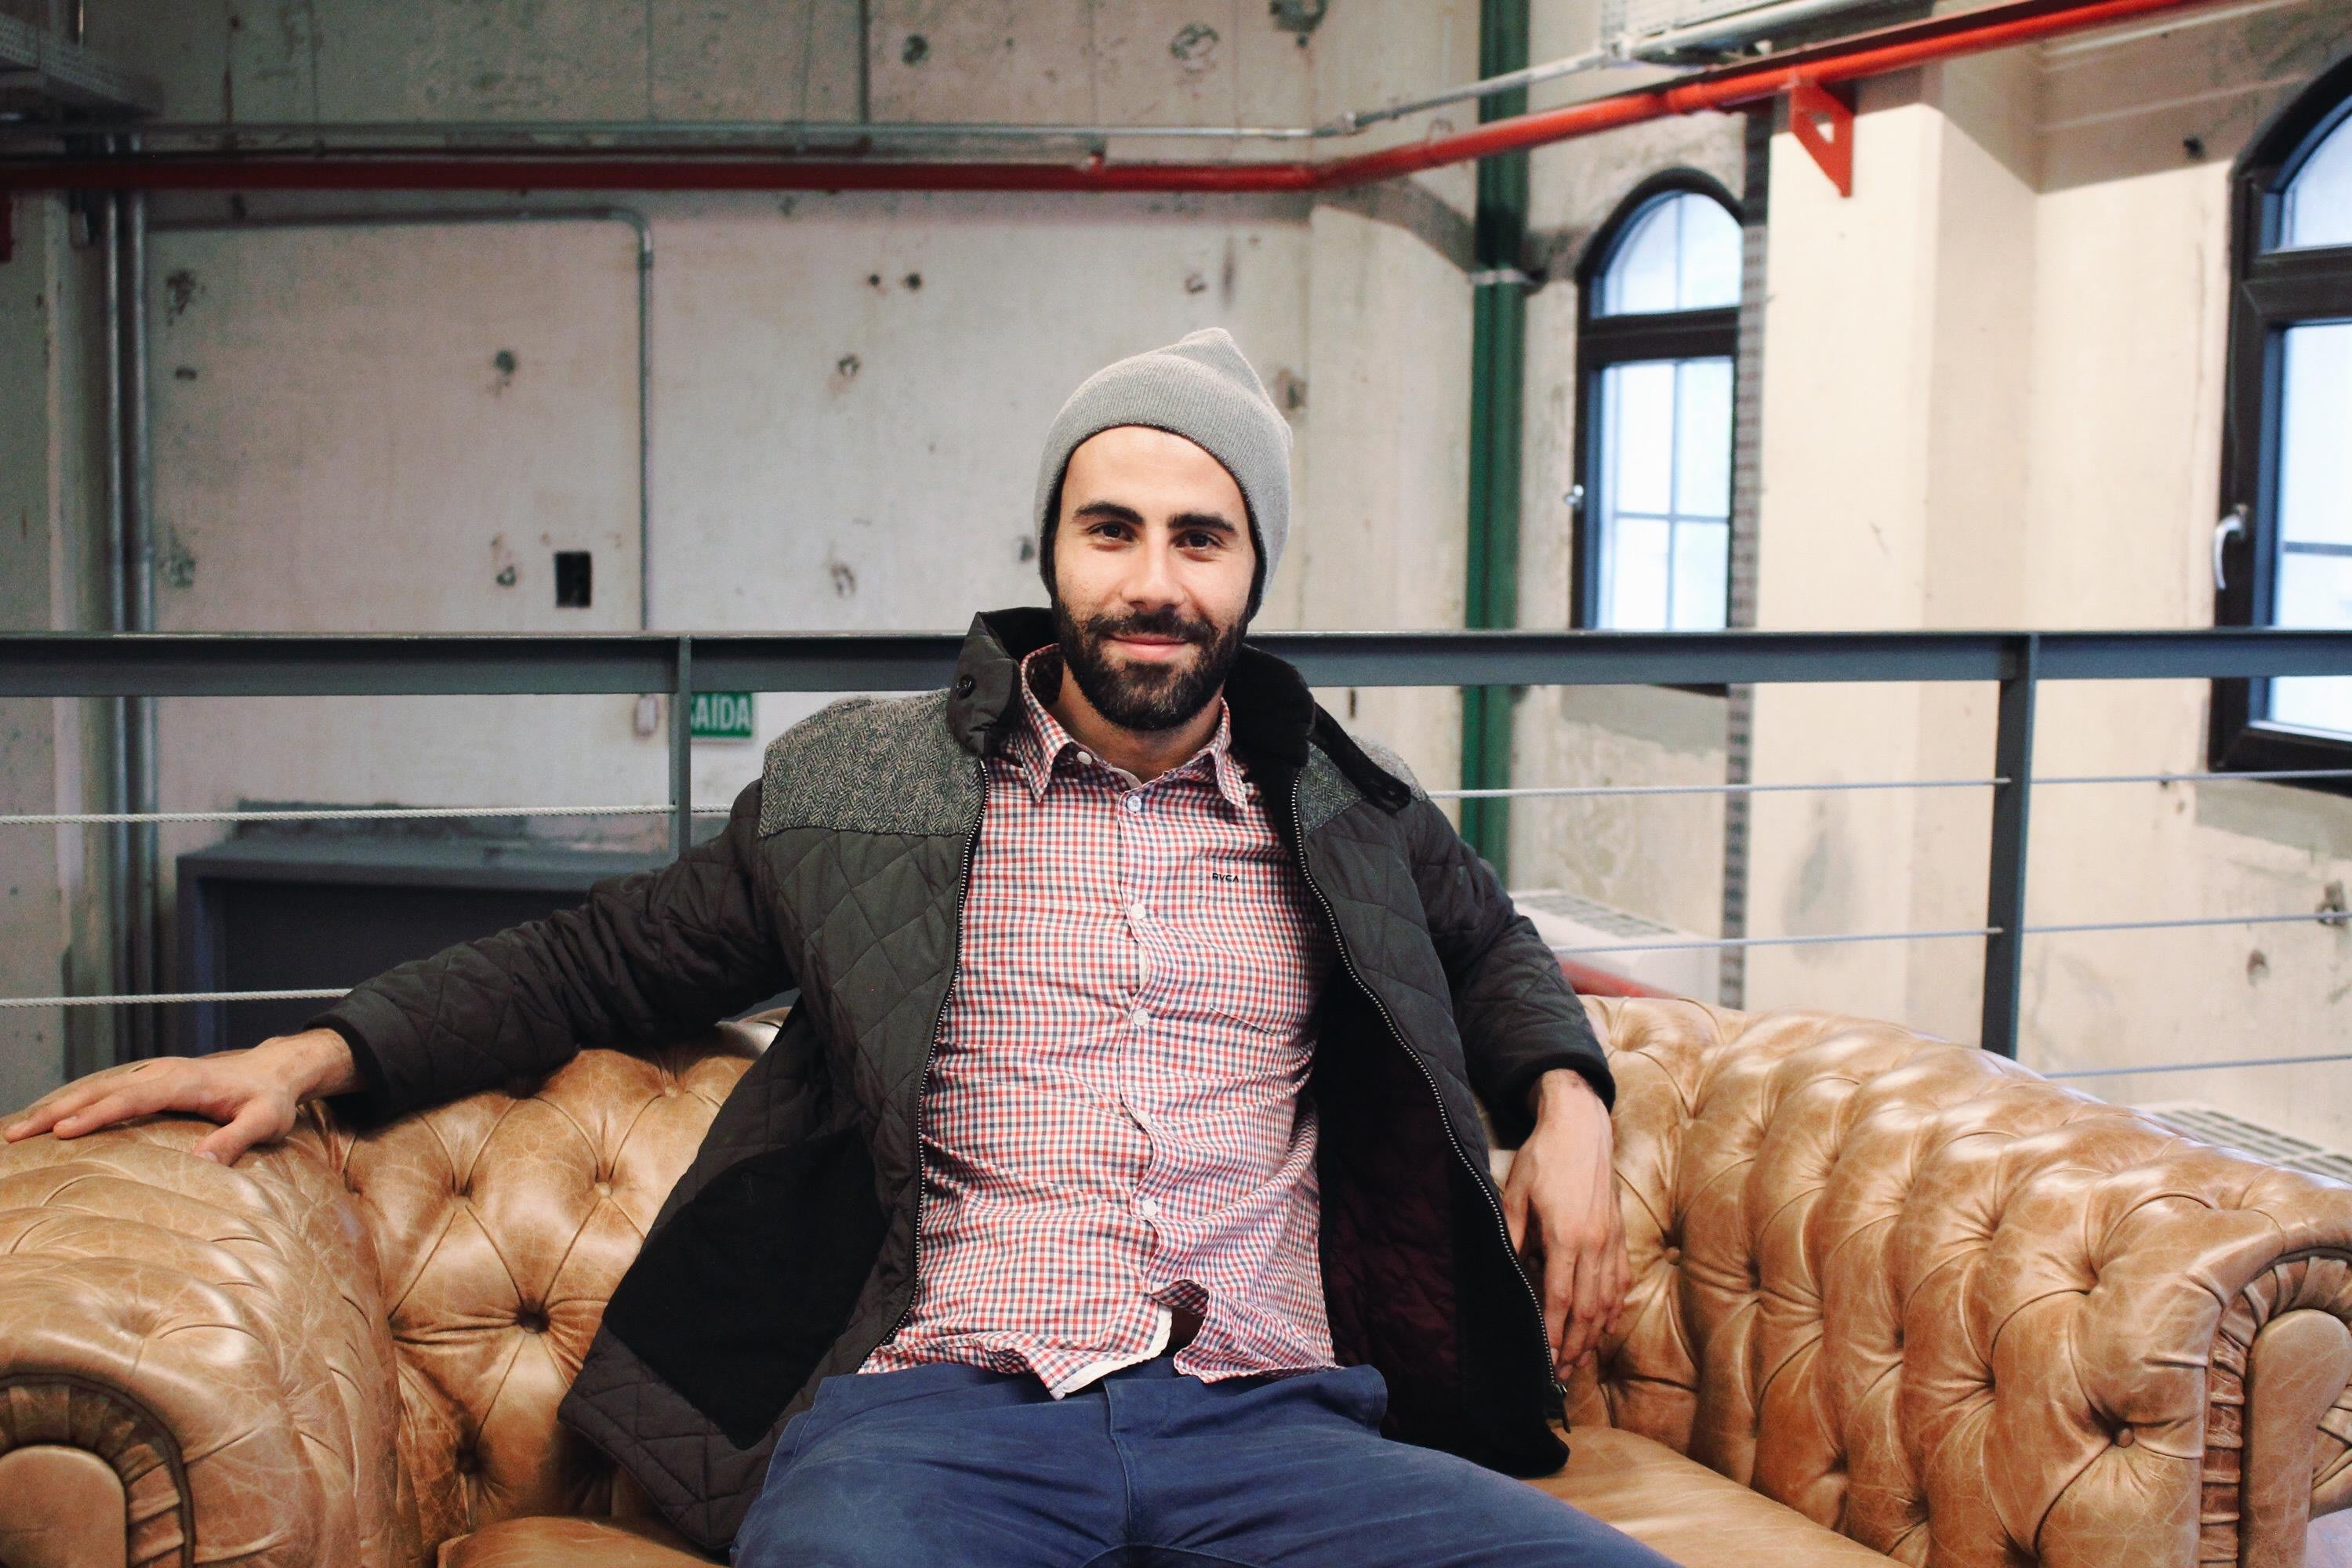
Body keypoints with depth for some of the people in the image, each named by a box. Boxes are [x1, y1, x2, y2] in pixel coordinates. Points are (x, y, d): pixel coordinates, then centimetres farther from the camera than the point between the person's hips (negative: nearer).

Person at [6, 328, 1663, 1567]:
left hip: (1269, 1423, 3)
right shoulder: (860, 784, 13)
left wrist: (1566, 1101, 15)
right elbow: (613, 955, 22)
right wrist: (328, 1049, 11)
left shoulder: (1344, 810, 18)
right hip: (938, 1411, -3)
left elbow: (1493, 947, 36)